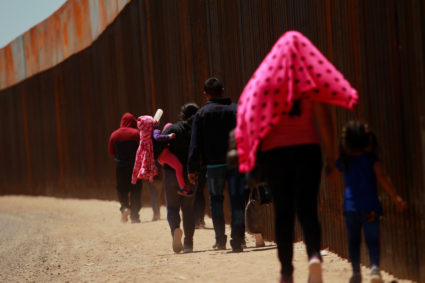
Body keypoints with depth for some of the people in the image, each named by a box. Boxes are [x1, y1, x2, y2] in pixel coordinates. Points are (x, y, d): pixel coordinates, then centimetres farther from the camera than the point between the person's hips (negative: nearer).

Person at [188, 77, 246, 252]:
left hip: (214, 165, -1)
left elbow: (195, 144, -2)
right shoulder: (235, 110, 5)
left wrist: (192, 169, 0)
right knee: (237, 200, 1)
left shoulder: (202, 114, 0)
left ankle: (220, 239, 12)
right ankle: (237, 240, -7)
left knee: (216, 200, 15)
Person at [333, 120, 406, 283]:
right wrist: (395, 197, -8)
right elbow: (381, 178, -10)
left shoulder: (344, 161, 6)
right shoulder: (371, 158, -2)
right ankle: (375, 266, -23)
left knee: (354, 239, 12)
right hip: (370, 205, -2)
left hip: (350, 204, 2)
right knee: (372, 239, -1)